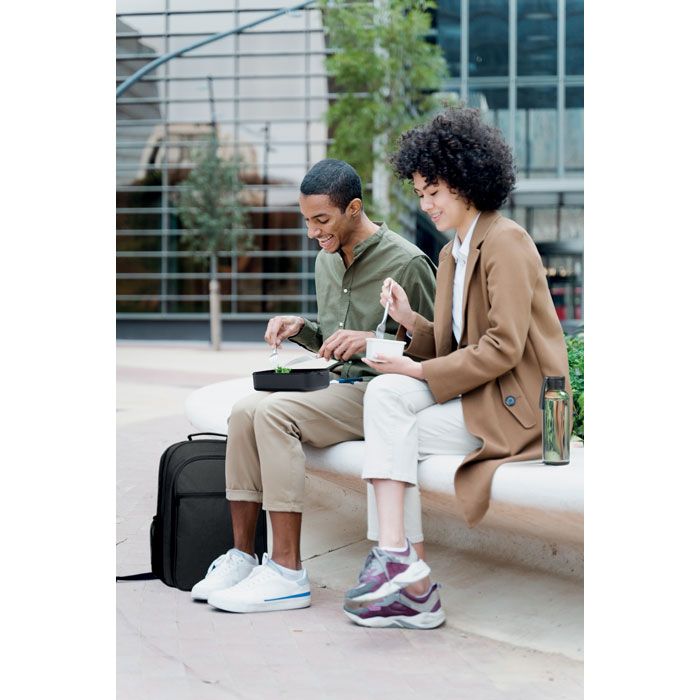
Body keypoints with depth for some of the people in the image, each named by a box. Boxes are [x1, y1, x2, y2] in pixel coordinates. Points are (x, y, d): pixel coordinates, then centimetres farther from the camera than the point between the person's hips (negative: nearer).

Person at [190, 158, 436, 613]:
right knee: (246, 410, -18)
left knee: (275, 413, -28)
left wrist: (371, 341, -20)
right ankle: (242, 556, -12)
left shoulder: (408, 263, -10)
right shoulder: (327, 260, 15)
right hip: (338, 387, 8)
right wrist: (301, 328, 4)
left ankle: (287, 572, -26)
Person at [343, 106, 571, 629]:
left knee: (394, 433, -18)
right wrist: (409, 320, -2)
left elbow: (503, 347, -18)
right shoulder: (452, 253, 18)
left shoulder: (504, 241, -10)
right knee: (386, 392, -15)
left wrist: (422, 372, -16)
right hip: (474, 393, 8)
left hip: (516, 407, -8)